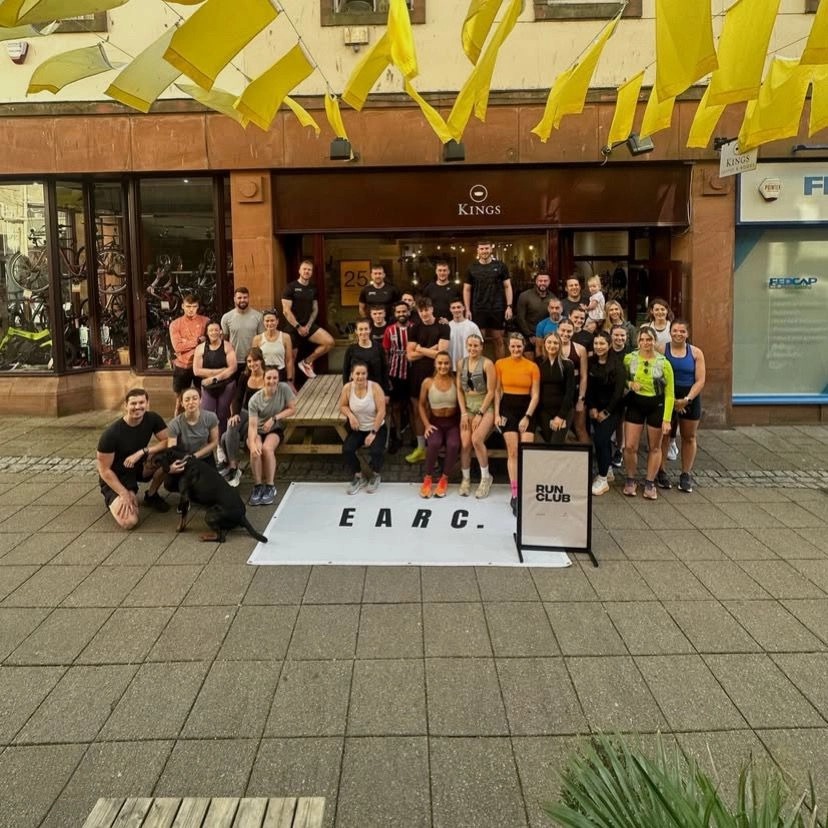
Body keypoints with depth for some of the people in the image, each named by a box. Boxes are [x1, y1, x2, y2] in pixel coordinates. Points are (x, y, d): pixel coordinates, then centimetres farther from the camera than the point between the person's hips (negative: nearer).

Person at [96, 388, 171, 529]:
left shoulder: (153, 419, -13)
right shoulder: (111, 434, -26)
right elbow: (104, 470, -19)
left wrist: (142, 452, -27)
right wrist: (124, 494, -23)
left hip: (139, 467, 5)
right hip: (116, 478, -5)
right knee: (129, 522, -27)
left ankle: (151, 496, 0)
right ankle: (114, 500, 8)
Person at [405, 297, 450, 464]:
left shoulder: (443, 327, -4)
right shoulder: (414, 328, 6)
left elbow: (441, 354, -13)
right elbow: (411, 355, -2)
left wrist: (421, 349, -5)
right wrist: (431, 350, -10)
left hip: (434, 374, -4)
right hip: (417, 375, 4)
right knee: (418, 411, 10)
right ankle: (420, 448, 21)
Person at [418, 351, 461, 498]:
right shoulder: (428, 382, -1)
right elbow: (422, 405, 6)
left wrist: (463, 423, -10)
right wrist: (426, 424, -5)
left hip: (453, 423, 0)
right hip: (435, 422, 0)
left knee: (453, 445, -32)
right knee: (434, 444, -33)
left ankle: (444, 478, -7)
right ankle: (428, 478, -8)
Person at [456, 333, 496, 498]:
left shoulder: (487, 364, -6)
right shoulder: (461, 363, 7)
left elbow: (491, 392, -9)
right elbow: (459, 390, 7)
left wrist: (480, 414, -12)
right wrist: (463, 413, -2)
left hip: (485, 407, -4)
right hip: (467, 406, 4)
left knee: (476, 439, -24)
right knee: (465, 444, -10)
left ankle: (485, 477, -6)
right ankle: (466, 479, 11)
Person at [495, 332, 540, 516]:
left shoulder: (532, 366, -3)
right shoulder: (500, 364, 1)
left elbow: (535, 395, -2)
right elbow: (497, 391, 6)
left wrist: (527, 417, -10)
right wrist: (497, 414, -1)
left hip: (527, 410, 0)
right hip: (507, 408, 0)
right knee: (513, 452, -2)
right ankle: (515, 495, 2)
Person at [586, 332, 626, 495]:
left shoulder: (617, 364, -9)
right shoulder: (590, 363, 3)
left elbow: (619, 391, -12)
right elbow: (588, 387, 3)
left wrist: (606, 412, -12)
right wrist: (592, 408, -7)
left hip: (611, 409, -4)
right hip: (595, 408, 4)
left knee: (600, 439, -13)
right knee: (603, 439, 11)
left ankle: (603, 479, -5)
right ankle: (608, 470, 29)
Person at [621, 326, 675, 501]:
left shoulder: (664, 363, -10)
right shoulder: (629, 359, -5)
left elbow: (669, 394, -7)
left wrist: (667, 419, -12)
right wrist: (629, 383, -11)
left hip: (656, 406, -1)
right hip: (634, 404, 1)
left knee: (654, 447, 10)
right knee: (630, 446, -3)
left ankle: (650, 484, 23)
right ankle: (630, 480, 18)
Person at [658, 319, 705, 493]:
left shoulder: (696, 353, 2)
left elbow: (700, 381, -2)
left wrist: (687, 399, -15)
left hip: (690, 399, 2)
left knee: (689, 437, 8)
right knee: (663, 435, 1)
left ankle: (686, 475, 19)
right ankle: (661, 472, 13)